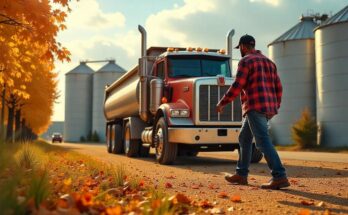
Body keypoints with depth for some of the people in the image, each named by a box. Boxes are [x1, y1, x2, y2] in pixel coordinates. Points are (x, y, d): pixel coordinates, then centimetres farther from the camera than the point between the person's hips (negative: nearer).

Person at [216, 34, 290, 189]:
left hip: (255, 107, -9)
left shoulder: (246, 61, -5)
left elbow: (237, 86, -13)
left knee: (263, 142, -13)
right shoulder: (268, 61, 20)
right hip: (268, 108, 9)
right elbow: (278, 87, 18)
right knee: (244, 139, 18)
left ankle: (280, 177, -19)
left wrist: (222, 103, -4)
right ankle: (241, 174, 22)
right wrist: (275, 107, 26)